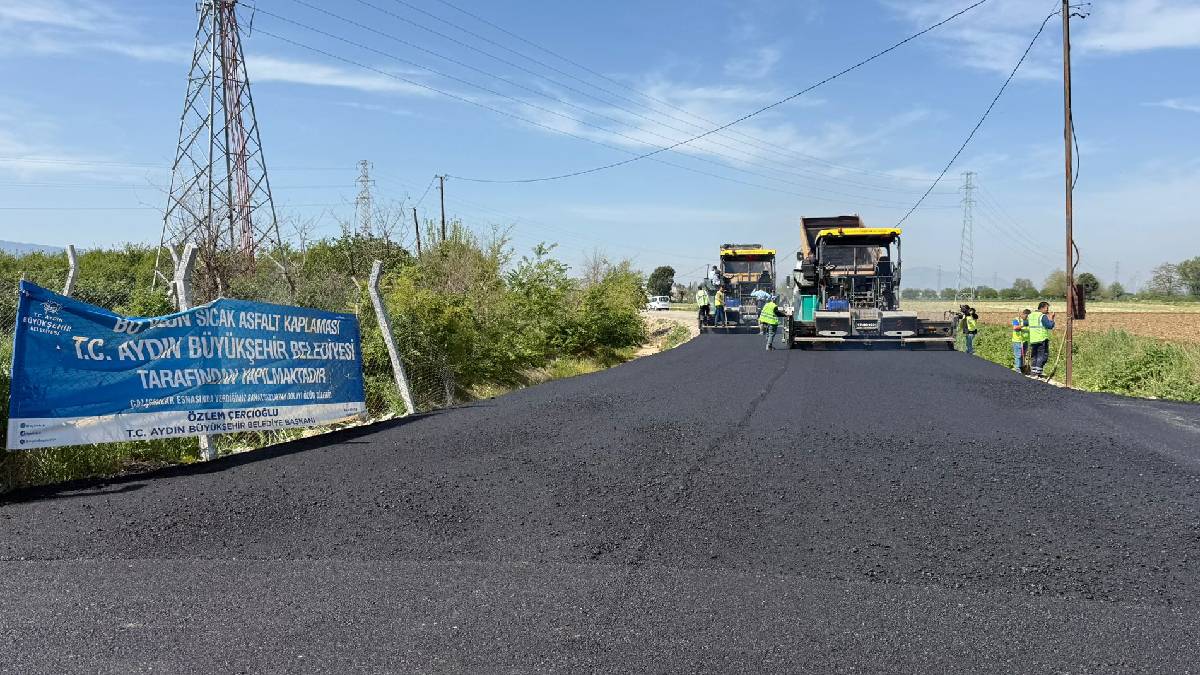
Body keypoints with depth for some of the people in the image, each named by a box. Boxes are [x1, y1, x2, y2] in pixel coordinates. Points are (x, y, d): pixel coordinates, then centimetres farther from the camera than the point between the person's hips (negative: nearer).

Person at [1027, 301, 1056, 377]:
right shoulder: (1043, 316, -11)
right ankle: (1038, 373, -6)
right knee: (1042, 356, -2)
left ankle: (1034, 372, 13)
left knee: (1034, 356, 13)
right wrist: (1051, 319, 0)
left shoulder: (1031, 315, 10)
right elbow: (1050, 326, -18)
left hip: (1032, 339, 7)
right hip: (1042, 339, -7)